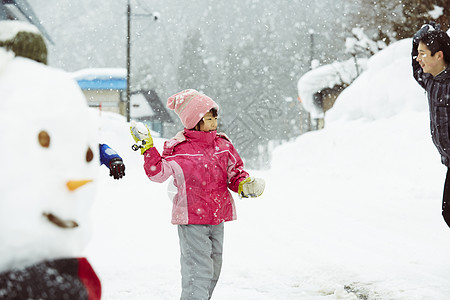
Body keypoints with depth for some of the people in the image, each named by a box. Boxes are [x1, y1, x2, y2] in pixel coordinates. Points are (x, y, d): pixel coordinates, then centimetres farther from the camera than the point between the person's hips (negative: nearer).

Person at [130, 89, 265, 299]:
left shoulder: (223, 145, 6)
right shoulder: (179, 148, -10)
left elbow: (234, 172, 15)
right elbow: (158, 172, -12)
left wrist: (245, 185, -4)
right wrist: (147, 147, -21)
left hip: (218, 218, 6)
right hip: (191, 220, -6)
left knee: (213, 269, 16)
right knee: (199, 269, -11)